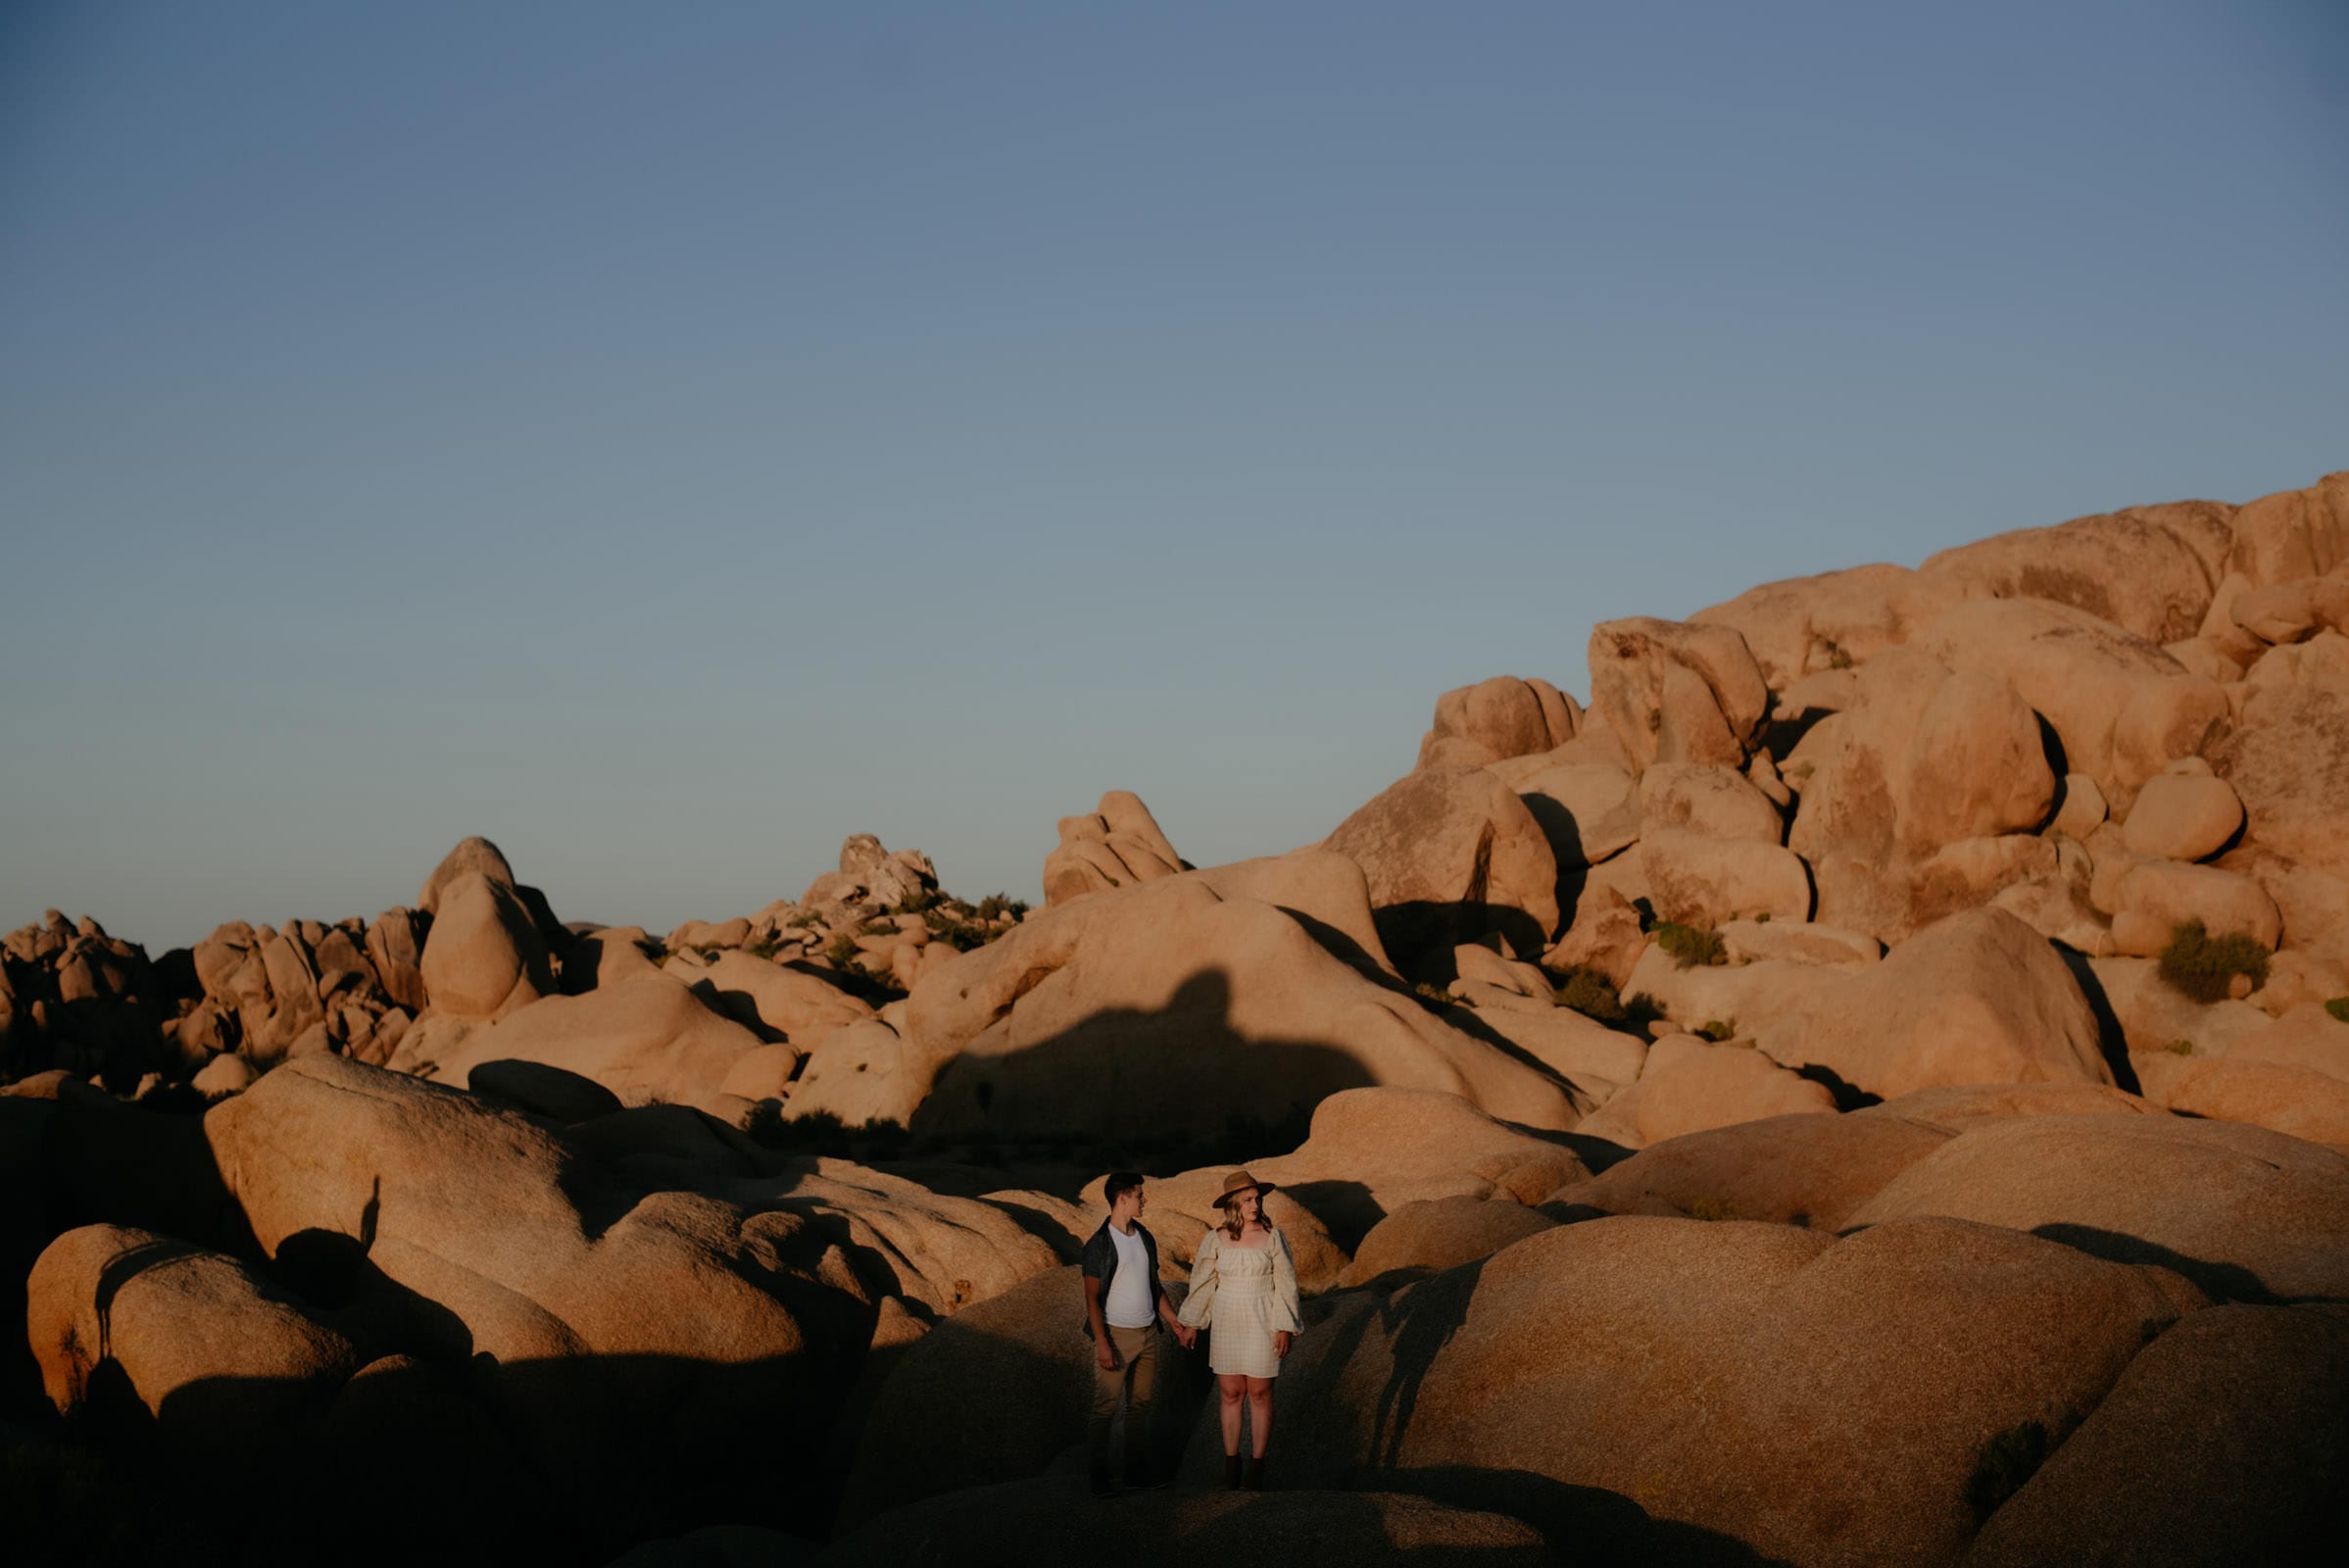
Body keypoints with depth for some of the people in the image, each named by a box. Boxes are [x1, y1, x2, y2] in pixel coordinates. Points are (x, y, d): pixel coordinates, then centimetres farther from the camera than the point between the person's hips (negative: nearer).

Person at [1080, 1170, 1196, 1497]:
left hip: (1148, 1333, 7)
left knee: (1141, 1403, 11)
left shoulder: (1146, 1239, 9)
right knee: (1105, 1407, -3)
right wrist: (1102, 1344, -17)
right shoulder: (1099, 1244, -11)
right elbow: (1092, 1298, -12)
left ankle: (1138, 1469, 19)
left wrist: (1176, 1323, 14)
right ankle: (1100, 1474, 3)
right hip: (1116, 1334, -7)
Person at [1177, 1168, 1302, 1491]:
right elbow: (1202, 1283, 9)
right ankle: (1231, 1462, 14)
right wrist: (1191, 1324, 12)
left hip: (1262, 1323, -2)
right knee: (1230, 1394, 5)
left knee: (1259, 1394, 2)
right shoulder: (1216, 1240, 0)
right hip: (1226, 1323, 2)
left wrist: (1285, 1328, -7)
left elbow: (1285, 1284, -2)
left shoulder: (1272, 1238, -4)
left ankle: (1257, 1462, 12)